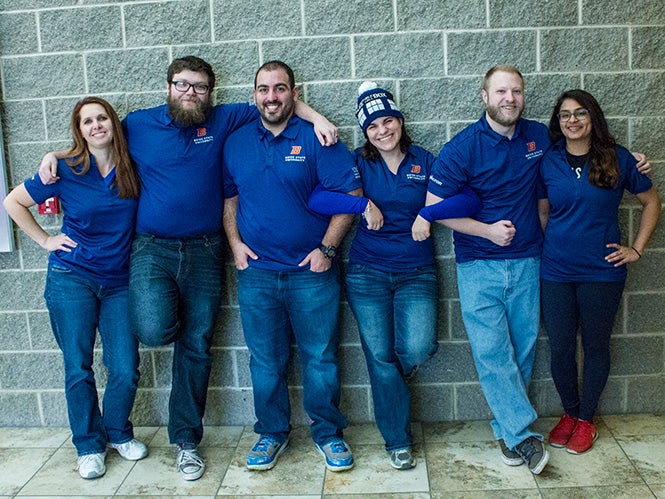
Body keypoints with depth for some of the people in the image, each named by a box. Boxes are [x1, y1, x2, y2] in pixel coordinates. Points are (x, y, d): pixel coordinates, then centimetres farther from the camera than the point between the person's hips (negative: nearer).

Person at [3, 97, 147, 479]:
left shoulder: (132, 168, 0)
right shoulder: (67, 171, -5)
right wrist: (45, 240, 0)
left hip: (119, 282, 2)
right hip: (72, 279, -2)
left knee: (126, 371, 0)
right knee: (78, 369, 3)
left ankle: (119, 432, 27)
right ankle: (89, 445, 22)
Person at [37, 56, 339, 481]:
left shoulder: (223, 121, 6)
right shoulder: (139, 124, 7)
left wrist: (317, 118, -3)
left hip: (204, 252, 1)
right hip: (153, 248, 0)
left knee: (196, 347, 5)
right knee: (154, 331, -24)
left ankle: (186, 439, 20)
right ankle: (173, 318, 17)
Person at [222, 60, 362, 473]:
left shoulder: (316, 139, -4)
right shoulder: (236, 143, 8)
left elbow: (350, 194, -7)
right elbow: (228, 197, 16)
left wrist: (327, 248, -11)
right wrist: (235, 242, 2)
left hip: (311, 272, -2)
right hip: (256, 272, 3)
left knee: (320, 359, 6)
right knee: (266, 361, 11)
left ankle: (328, 433, 24)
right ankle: (272, 433, 29)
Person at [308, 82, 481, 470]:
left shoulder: (425, 161, 2)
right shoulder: (359, 163, 1)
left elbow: (470, 200, -10)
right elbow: (315, 198, -14)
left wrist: (427, 212, -22)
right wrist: (364, 204, -22)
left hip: (417, 272, 0)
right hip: (367, 273, 0)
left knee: (417, 349, -16)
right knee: (380, 356, 2)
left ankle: (393, 376, 23)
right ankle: (398, 441, 20)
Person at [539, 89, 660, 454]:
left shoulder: (617, 159, -2)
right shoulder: (548, 161, 2)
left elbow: (651, 201, 7)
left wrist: (637, 249, 1)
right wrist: (538, 255, 1)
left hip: (601, 272, -1)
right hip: (555, 272, 1)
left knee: (595, 346, 10)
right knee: (560, 349, 6)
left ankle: (586, 419, 29)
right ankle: (569, 412, 30)